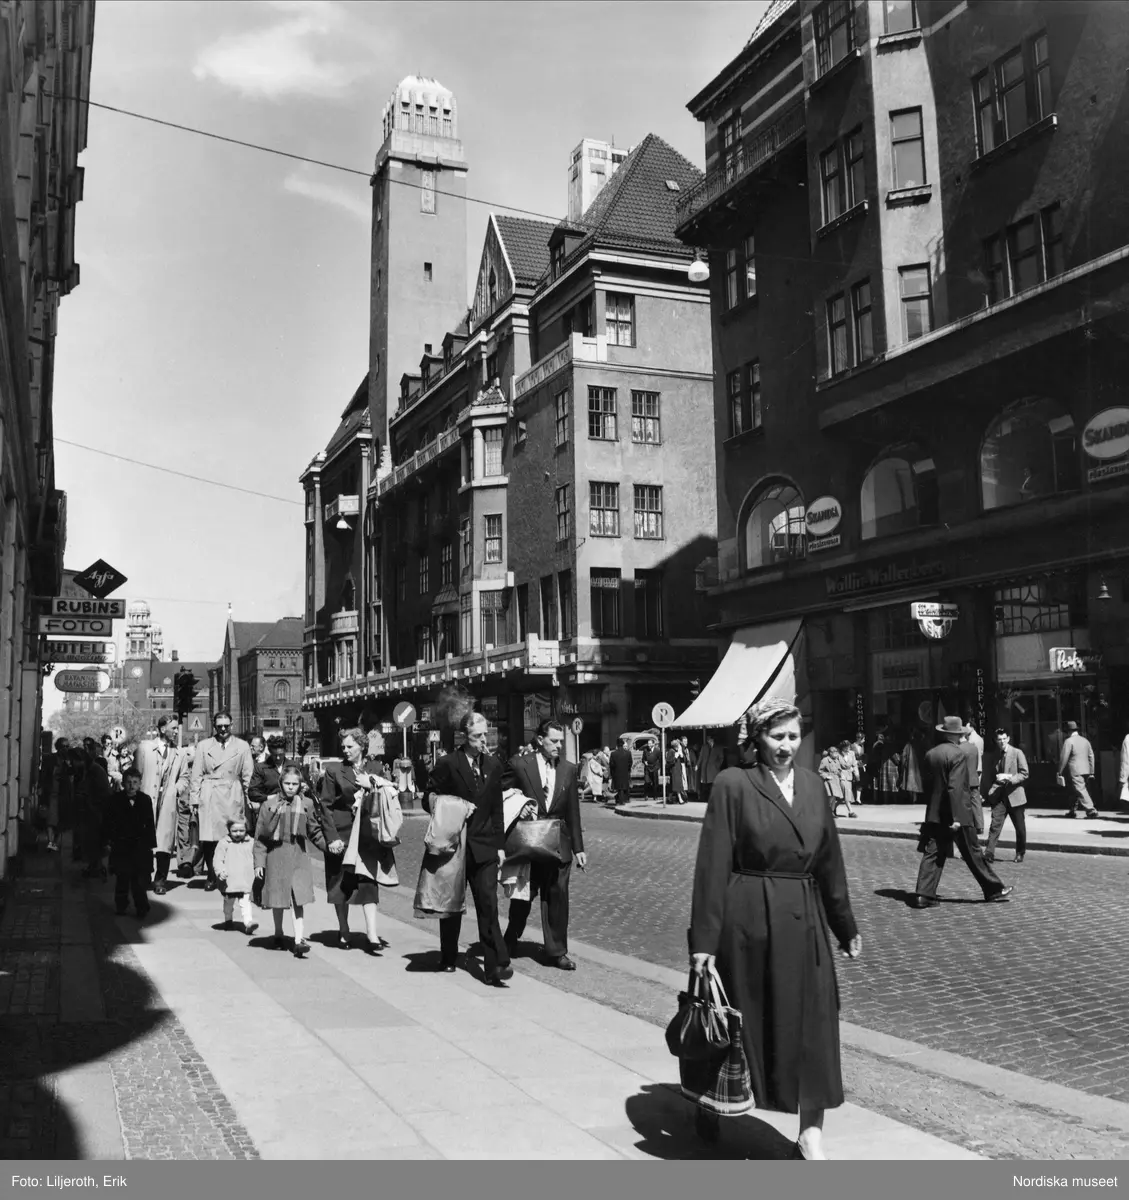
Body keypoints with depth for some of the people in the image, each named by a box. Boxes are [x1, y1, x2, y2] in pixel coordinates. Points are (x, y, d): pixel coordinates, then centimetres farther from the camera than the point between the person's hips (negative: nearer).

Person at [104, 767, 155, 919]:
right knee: (122, 878, 5)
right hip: (121, 845, 0)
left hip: (140, 845, 0)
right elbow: (109, 823, 0)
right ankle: (120, 906, 20)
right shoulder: (113, 800, -1)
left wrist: (151, 843, 3)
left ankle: (142, 909, 4)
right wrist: (108, 841, -6)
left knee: (139, 878, -4)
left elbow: (150, 824, 5)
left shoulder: (146, 800, 1)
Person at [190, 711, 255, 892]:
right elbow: (196, 775, 10)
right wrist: (195, 800, 4)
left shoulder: (242, 746, 7)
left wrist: (250, 799, 2)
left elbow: (248, 775, 7)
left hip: (233, 797, -1)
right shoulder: (203, 746, 10)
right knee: (208, 839, -3)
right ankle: (211, 877, 11)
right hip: (208, 798, 1)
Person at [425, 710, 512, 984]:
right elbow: (428, 799, 0)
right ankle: (448, 958, 29)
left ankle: (495, 966, -9)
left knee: (488, 904, -7)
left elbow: (496, 808, 12)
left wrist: (500, 844, 9)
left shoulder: (493, 765, 6)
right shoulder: (447, 764, -7)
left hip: (483, 847, 2)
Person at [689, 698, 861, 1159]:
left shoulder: (813, 785, 6)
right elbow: (712, 865, -11)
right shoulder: (733, 785, -9)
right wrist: (704, 940, -14)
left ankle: (810, 1134, 15)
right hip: (747, 922, -4)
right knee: (740, 1021, 10)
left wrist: (846, 927, 16)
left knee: (812, 1024, 3)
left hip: (804, 922, 4)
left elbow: (829, 860, 13)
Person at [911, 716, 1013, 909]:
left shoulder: (930, 754, 6)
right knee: (973, 853, 7)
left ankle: (923, 894, -3)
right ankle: (993, 889, 21)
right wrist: (956, 818, -21)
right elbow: (955, 788, -21)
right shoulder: (958, 754, -14)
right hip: (958, 813, -6)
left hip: (934, 814, 6)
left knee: (932, 853, 4)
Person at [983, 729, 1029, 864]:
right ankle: (989, 854, -15)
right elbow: (987, 777, 15)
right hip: (999, 796, 1)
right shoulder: (992, 757, 8)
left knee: (1020, 828, 8)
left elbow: (1024, 773, -5)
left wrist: (1009, 778, -18)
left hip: (1015, 794, -1)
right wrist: (986, 792, 4)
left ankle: (1020, 853, 26)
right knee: (995, 825, -11)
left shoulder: (1017, 753, -2)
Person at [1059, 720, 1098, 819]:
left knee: (1081, 791, -9)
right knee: (1073, 791, 18)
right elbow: (1091, 756, 14)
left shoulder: (1069, 741, -10)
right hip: (1085, 770, 8)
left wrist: (1060, 772, -6)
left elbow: (1064, 758, -13)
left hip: (1074, 771, -8)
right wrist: (1091, 772, 19)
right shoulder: (1085, 740, 13)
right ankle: (1072, 810, 25)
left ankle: (1091, 811, -17)